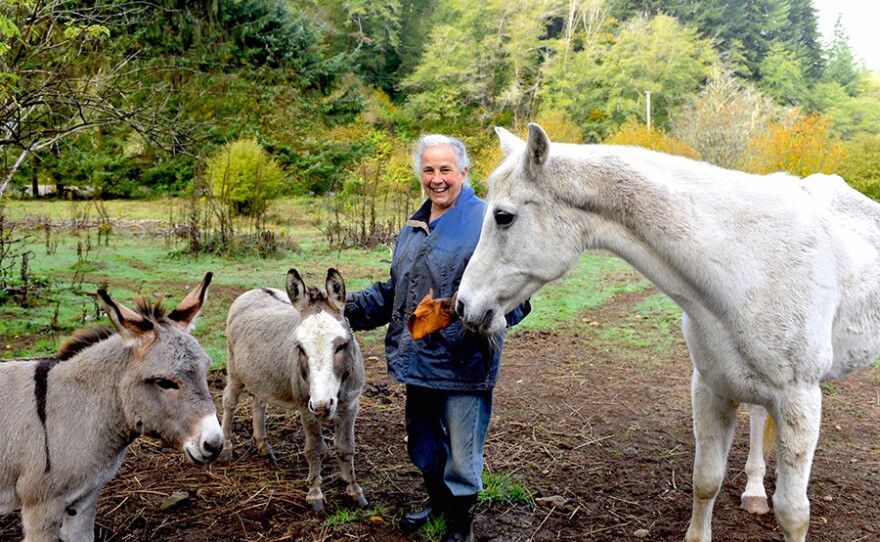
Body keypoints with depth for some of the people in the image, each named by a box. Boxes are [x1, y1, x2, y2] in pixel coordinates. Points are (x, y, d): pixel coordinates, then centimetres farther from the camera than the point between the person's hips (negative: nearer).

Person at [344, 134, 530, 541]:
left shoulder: (486, 222, -12)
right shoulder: (413, 229, 12)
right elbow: (393, 291, 22)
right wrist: (349, 308, 13)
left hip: (463, 364, -7)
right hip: (418, 360, 7)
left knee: (461, 454, 7)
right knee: (422, 442, 24)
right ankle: (437, 499, 49)